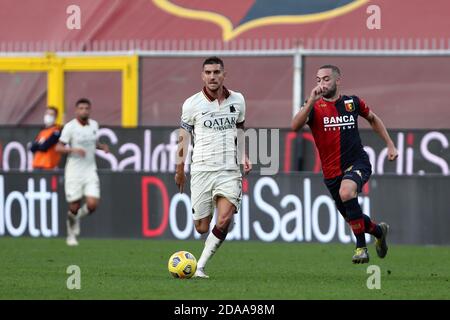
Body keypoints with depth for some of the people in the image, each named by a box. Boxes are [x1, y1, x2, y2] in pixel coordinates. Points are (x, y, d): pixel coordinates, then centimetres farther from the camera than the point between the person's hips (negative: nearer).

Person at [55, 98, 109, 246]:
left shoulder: (94, 125, 6)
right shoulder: (70, 127, -10)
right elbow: (58, 147, -11)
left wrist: (102, 146, 3)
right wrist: (73, 150, -27)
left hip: (90, 171, 4)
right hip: (74, 171, -4)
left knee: (92, 205, -12)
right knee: (74, 207, 0)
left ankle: (78, 215, 23)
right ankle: (71, 235, 25)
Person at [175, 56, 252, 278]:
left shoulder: (237, 100, 7)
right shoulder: (192, 104, -1)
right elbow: (184, 136, 9)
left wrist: (243, 157, 12)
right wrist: (180, 168, 11)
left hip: (229, 171, 1)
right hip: (201, 169, -1)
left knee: (224, 221, -19)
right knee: (201, 228, -2)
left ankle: (200, 267, -9)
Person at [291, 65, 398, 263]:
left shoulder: (352, 102, 2)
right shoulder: (314, 107, -3)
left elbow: (373, 119, 22)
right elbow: (296, 126, -23)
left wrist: (390, 145, 17)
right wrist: (312, 101, -33)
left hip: (357, 163, -2)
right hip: (332, 171, 2)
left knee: (346, 192, -34)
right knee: (352, 218, 12)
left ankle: (361, 246, -21)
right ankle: (379, 231, 46)